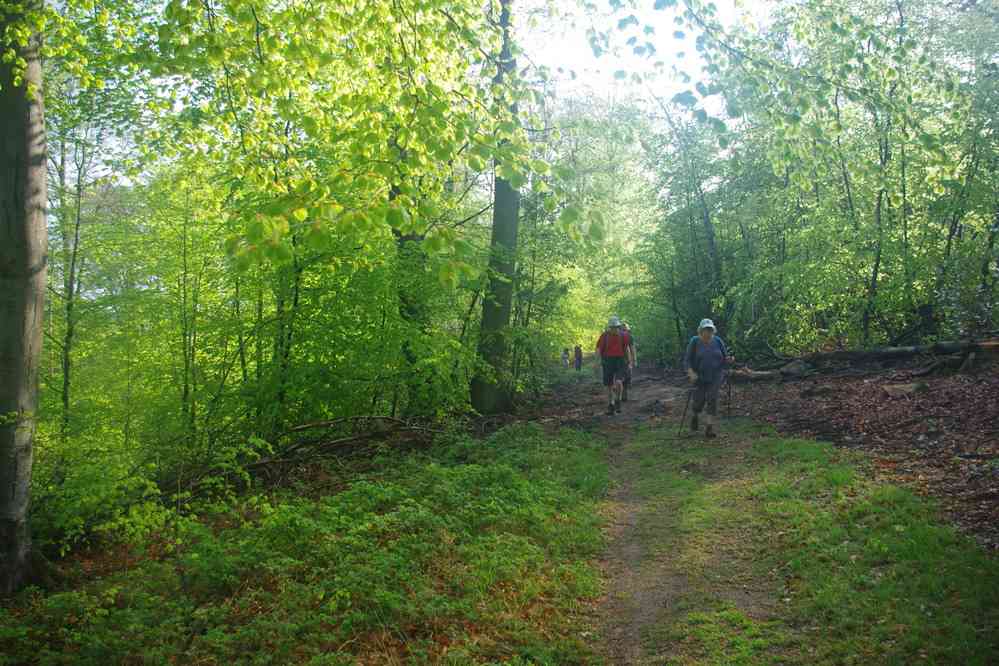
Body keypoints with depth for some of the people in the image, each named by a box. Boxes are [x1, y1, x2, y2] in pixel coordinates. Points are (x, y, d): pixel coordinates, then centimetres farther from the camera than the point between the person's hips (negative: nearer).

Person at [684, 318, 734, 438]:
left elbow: (725, 358, 10)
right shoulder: (695, 341, -5)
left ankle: (709, 428, -5)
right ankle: (695, 416, 36)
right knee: (699, 401, 2)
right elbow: (687, 360, -6)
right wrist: (691, 372, -21)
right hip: (699, 378, -1)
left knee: (712, 401, -7)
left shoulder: (718, 341, 2)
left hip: (715, 377, 1)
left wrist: (729, 360, -13)